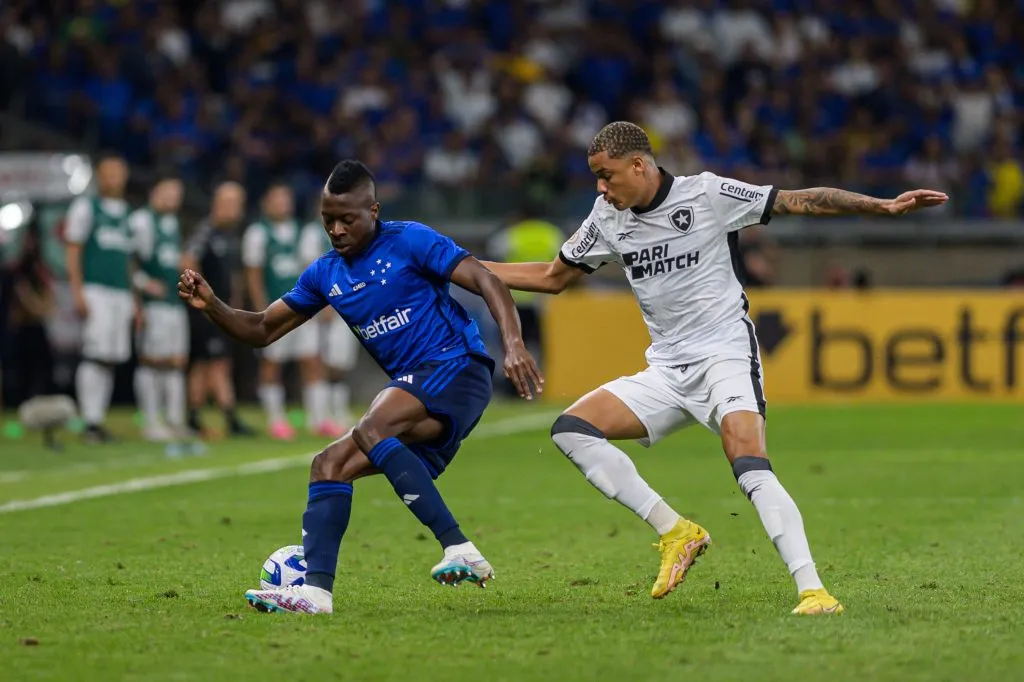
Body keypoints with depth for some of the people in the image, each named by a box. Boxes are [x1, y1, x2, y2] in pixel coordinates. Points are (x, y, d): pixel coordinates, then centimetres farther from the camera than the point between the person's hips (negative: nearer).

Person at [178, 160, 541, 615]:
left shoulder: (409, 241, -6)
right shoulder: (325, 274, 15)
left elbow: (488, 284, -11)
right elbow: (262, 330, 19)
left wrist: (513, 345, -27)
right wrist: (210, 305, 1)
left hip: (456, 370, -8)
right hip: (416, 391, 8)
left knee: (371, 432, -30)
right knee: (329, 465, -2)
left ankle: (460, 550, -37)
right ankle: (315, 590, -10)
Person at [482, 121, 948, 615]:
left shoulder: (707, 194, -9)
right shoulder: (608, 219, 7)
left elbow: (799, 202, -10)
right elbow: (552, 277, 19)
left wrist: (884, 207, -18)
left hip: (725, 357, -6)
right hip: (666, 371, 6)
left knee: (750, 468, -28)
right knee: (571, 429, -10)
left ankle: (812, 590, -31)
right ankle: (674, 532, -7)